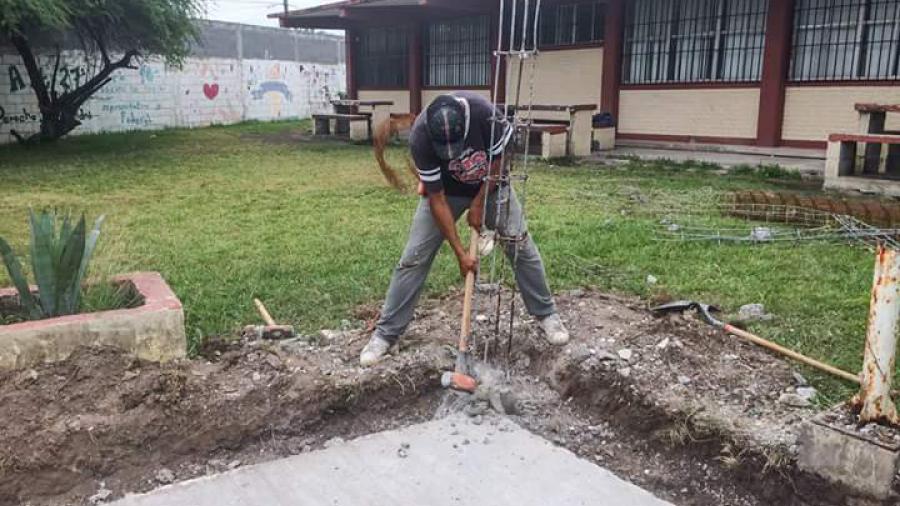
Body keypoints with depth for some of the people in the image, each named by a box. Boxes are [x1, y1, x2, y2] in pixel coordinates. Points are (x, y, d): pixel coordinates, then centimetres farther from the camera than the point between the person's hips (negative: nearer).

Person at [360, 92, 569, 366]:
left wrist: (479, 203, -12)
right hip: (444, 190, -1)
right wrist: (460, 252, -25)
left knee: (522, 246, -2)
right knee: (414, 257, -7)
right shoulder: (420, 137, -34)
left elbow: (499, 159, -15)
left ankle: (546, 314, 18)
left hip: (490, 186, 1)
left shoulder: (482, 111, -35)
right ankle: (385, 333, 3)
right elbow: (437, 199, -25)